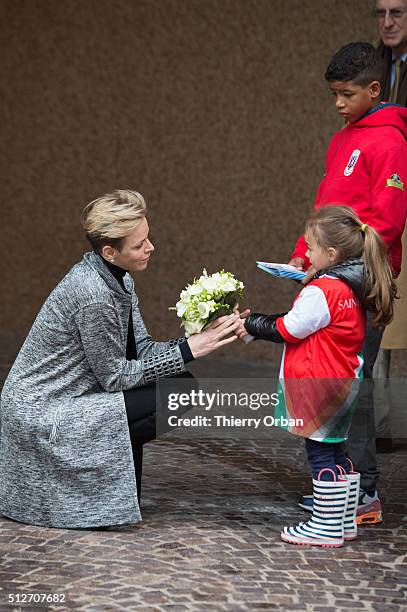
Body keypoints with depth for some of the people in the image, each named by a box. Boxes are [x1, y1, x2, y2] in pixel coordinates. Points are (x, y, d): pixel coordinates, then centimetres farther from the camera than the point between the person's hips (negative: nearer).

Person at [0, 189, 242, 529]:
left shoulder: (118, 278, 3)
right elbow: (114, 376, -17)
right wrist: (187, 350, -17)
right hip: (42, 415, -9)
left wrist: (203, 340, -10)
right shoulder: (94, 295, -25)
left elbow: (141, 349, 4)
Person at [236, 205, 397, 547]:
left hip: (318, 387, -9)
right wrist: (257, 326, 11)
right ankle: (345, 522, 24)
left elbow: (288, 329, -14)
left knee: (321, 453, -2)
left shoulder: (322, 291, -20)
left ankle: (327, 528, 4)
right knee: (336, 452, 17)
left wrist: (251, 325, 0)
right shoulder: (353, 288, 9)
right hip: (343, 381, 9)